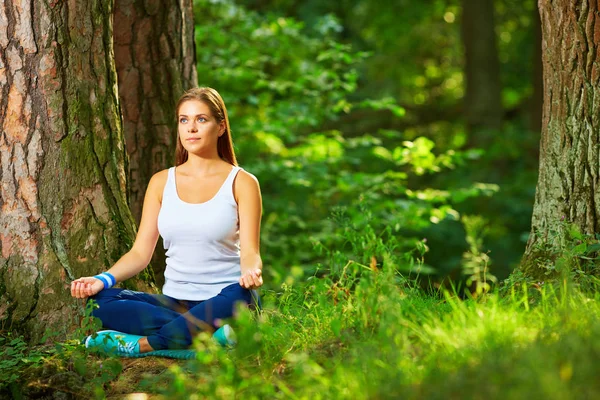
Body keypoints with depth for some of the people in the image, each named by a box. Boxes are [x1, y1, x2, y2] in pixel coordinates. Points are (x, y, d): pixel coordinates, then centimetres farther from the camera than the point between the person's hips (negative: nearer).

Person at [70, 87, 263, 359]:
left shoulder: (241, 183, 3)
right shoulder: (162, 182, 13)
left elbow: (249, 251, -6)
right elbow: (140, 252, 8)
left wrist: (251, 272, -30)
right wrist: (104, 279, -11)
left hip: (221, 301, -3)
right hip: (173, 302, 4)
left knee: (238, 297, -40)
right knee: (100, 300, -22)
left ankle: (141, 345, -27)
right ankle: (212, 337, -29)